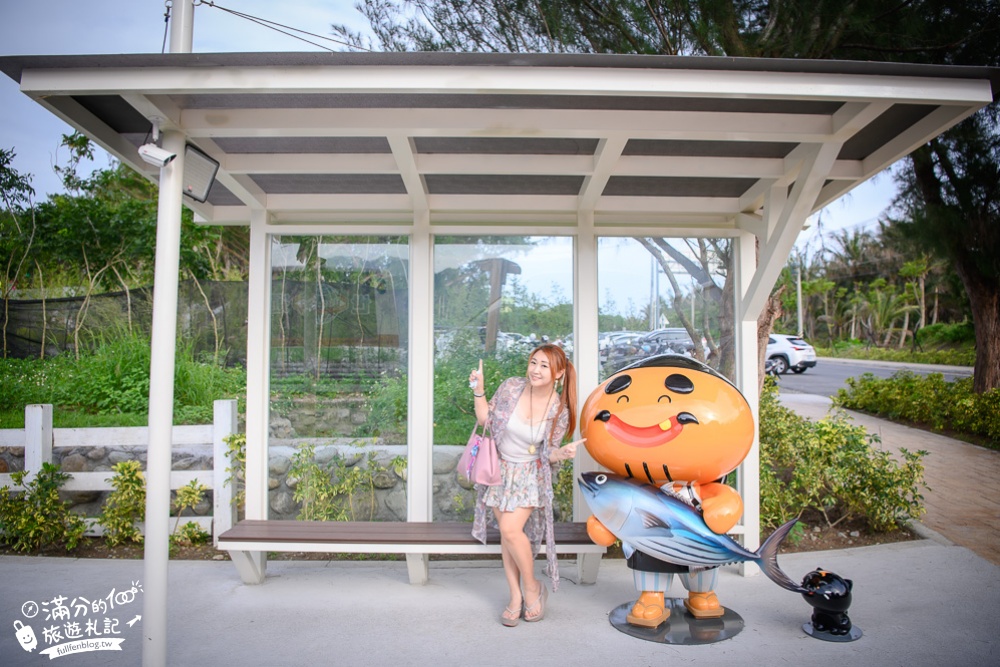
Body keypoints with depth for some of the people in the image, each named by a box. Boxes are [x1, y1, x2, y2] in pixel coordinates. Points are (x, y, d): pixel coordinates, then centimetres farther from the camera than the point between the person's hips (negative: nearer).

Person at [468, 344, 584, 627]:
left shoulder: (559, 411, -13)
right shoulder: (511, 387, -11)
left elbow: (548, 454, -5)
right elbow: (485, 418, -1)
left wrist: (561, 453, -26)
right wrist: (479, 389, -12)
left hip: (530, 475, -2)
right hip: (501, 469, 3)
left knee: (511, 530, -17)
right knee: (506, 533, 4)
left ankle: (532, 587, 7)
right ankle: (516, 597, 18)